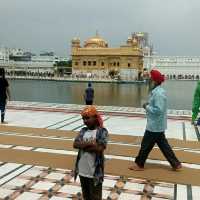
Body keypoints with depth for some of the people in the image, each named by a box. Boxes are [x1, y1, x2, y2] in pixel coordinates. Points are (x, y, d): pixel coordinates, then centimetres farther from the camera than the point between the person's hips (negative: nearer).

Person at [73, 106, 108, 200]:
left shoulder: (102, 131, -12)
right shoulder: (83, 131, 4)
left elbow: (100, 148, -23)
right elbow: (75, 144, -8)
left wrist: (83, 146, -12)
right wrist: (89, 143, -21)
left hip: (95, 171, -5)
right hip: (82, 170, 5)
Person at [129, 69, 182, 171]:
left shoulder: (159, 93, -23)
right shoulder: (156, 91, 8)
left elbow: (158, 110, -28)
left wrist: (147, 107, -17)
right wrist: (148, 105, 4)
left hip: (155, 125, -10)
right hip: (157, 125, 10)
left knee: (146, 145, 5)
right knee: (163, 144, 17)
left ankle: (139, 164, 21)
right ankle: (175, 163, 25)